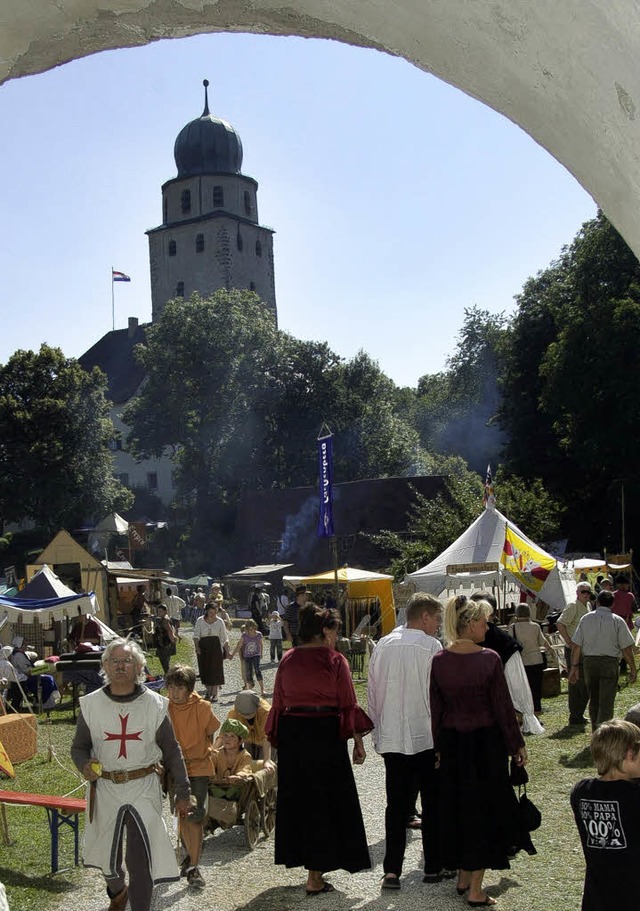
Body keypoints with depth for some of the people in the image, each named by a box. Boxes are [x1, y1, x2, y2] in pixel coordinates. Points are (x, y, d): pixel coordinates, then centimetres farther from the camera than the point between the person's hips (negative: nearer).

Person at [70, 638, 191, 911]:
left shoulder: (155, 704, -4)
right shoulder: (91, 705, -2)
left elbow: (171, 752, 3)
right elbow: (79, 746, 8)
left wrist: (183, 792, 3)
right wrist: (84, 764, -15)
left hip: (144, 788, -2)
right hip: (104, 789, 2)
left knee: (141, 860, -10)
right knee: (107, 856, 18)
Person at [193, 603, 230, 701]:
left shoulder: (219, 621, 3)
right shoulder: (200, 621, 1)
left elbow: (224, 638, 7)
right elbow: (196, 635, -3)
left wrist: (227, 651, 5)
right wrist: (197, 646, -17)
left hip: (216, 647, -1)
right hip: (203, 647, 1)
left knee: (216, 670, -3)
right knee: (205, 670, 5)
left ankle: (215, 694, 5)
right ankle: (208, 691, 25)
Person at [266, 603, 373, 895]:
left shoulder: (287, 660, 3)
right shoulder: (335, 661, -9)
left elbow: (278, 703, 8)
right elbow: (348, 706, -8)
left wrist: (277, 739, 16)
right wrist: (358, 740, 0)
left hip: (291, 736, 4)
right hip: (325, 735, -4)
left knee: (297, 799, 17)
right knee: (325, 802, 6)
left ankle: (298, 856, 29)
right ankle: (315, 877, 9)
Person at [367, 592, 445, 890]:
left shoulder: (383, 646, 5)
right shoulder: (431, 646, -10)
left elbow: (373, 693, 8)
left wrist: (378, 733, 16)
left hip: (391, 739, 4)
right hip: (426, 737, -4)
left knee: (396, 804, 9)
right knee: (432, 804, 10)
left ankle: (391, 870, 7)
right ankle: (433, 867, 18)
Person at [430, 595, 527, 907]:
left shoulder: (438, 661, -4)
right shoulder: (489, 659, -15)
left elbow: (436, 708, 2)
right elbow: (503, 706, -10)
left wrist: (439, 747, 12)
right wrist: (517, 744, 1)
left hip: (451, 742, 4)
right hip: (486, 741, -4)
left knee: (456, 807, 17)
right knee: (485, 808, 7)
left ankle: (462, 878, 29)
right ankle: (475, 890, 11)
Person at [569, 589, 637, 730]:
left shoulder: (586, 619, 4)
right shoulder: (617, 621, -4)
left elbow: (576, 646, 4)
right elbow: (627, 649, -5)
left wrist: (574, 666, 12)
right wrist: (632, 670, 4)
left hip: (589, 662, 4)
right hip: (610, 663, -3)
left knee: (593, 701, 17)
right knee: (606, 702, -3)